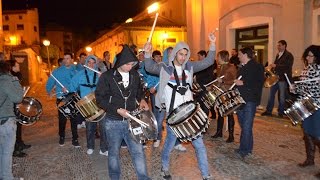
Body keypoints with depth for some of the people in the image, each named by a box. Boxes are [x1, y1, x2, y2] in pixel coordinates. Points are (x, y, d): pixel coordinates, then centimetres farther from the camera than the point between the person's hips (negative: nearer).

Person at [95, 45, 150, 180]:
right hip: (113, 121, -2)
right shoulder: (107, 76, -9)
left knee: (138, 151, 3)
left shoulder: (135, 75, 2)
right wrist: (117, 110, -18)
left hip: (131, 120, 2)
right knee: (114, 152, 14)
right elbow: (100, 98, -9)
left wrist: (142, 100, -1)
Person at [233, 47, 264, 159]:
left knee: (246, 126, -7)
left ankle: (244, 150, -1)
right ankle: (247, 148, 22)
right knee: (243, 125, 12)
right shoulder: (242, 67, 18)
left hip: (250, 100, -8)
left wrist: (243, 83, -19)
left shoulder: (257, 67, -7)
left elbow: (259, 83, -18)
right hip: (240, 99, 8)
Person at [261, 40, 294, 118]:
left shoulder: (289, 55, -7)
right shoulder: (278, 55, 15)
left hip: (283, 78, -7)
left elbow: (288, 66, -18)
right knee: (271, 94, 7)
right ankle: (268, 111, 15)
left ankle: (281, 112, 13)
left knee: (282, 96, 2)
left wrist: (276, 66, -21)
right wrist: (271, 66, 4)